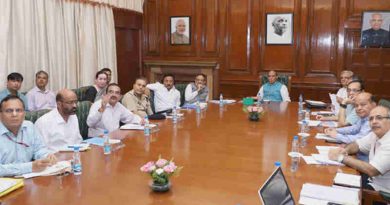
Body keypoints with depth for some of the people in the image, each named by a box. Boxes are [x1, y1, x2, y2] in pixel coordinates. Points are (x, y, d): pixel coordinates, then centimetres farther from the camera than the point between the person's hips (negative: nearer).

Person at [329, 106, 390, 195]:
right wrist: (345, 150, -12)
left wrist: (341, 157, -23)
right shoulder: (376, 133, 0)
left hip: (383, 190, -7)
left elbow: (371, 170, -31)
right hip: (373, 179, 7)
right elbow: (357, 144, 12)